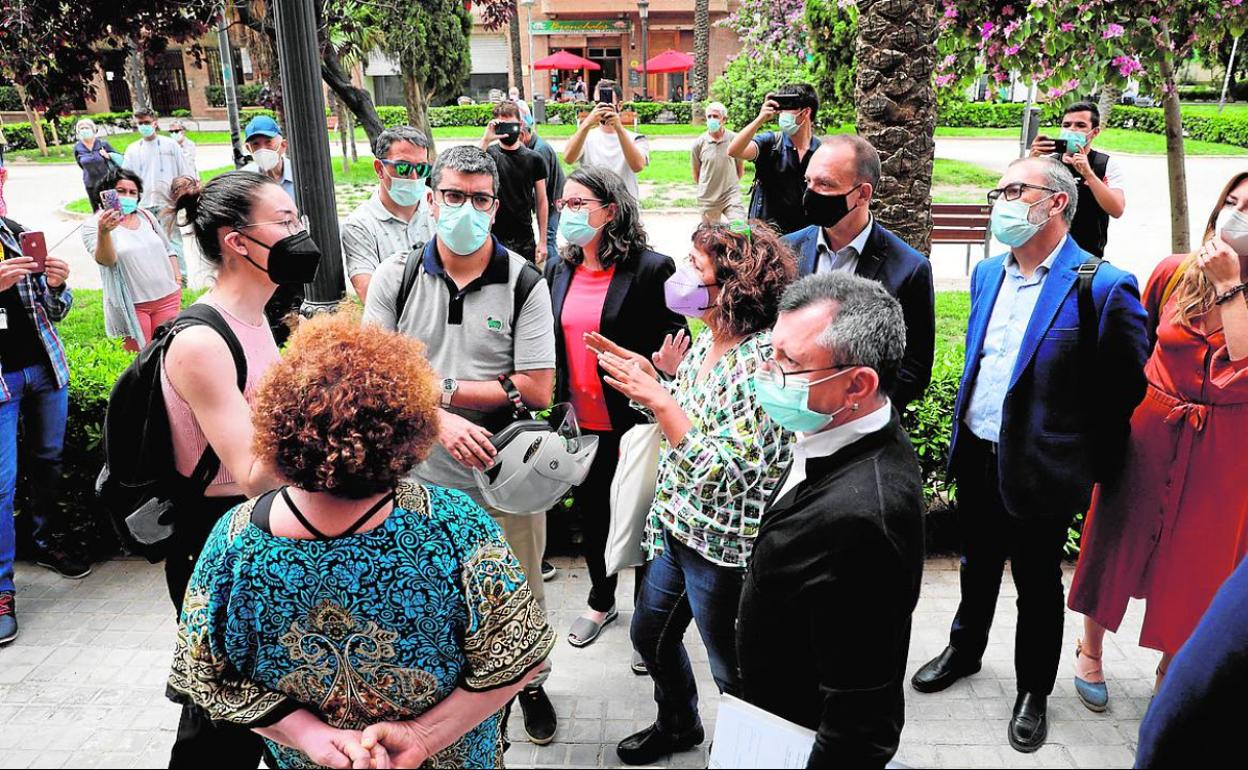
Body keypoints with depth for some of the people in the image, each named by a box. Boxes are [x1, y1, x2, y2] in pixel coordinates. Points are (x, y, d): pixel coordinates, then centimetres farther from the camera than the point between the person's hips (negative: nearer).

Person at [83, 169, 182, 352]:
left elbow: (168, 249, 20)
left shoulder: (146, 216, 10)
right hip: (131, 306, -4)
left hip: (167, 297, 5)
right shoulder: (93, 225, -6)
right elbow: (106, 260, -22)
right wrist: (103, 233, -39)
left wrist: (177, 278, 9)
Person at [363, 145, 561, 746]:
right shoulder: (396, 276, -3)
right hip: (421, 476, 1)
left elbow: (537, 391, -14)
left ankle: (530, 683, 43)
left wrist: (439, 388, -15)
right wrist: (441, 421, -23)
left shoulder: (525, 282, -8)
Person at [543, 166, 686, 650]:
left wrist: (669, 370, -29)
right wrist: (557, 406, 5)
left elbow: (675, 343, -9)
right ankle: (601, 601, 44)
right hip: (579, 424, 5)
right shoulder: (558, 271, 5)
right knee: (591, 512, 20)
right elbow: (550, 343, 12)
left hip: (632, 424, -5)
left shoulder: (651, 269, -13)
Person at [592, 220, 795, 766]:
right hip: (675, 526, 9)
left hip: (724, 547, -9)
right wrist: (647, 377, -3)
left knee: (735, 673, 13)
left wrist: (658, 399, -31)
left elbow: (723, 472, -30)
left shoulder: (764, 362, -26)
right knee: (649, 634, 27)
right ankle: (678, 725, 53)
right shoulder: (708, 338, 0)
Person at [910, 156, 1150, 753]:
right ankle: (965, 651, 46)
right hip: (975, 458, 6)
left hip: (1038, 469, -5)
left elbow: (1132, 388, -12)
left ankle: (1034, 690, 34)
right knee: (977, 565, 23)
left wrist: (1089, 462, -6)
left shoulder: (1104, 287, -17)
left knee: (1037, 584, 13)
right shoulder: (987, 274, 4)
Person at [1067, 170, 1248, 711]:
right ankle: (1090, 654, 33)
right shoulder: (1174, 272, -5)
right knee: (1118, 537, 11)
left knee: (1196, 556, 12)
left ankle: (1171, 667, 36)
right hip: (1148, 430, 1)